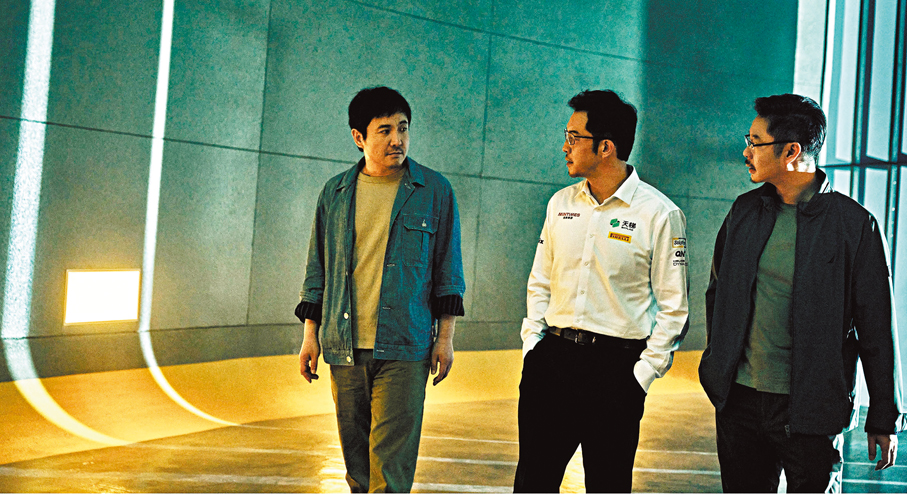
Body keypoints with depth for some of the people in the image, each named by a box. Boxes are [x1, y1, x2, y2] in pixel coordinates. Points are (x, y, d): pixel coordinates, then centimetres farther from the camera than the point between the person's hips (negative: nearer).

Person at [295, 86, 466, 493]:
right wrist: (310, 333, 10)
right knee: (356, 458, 11)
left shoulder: (435, 191, 3)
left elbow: (448, 270, 6)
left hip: (404, 350, -3)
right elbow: (317, 268, 15)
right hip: (345, 348, 3)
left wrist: (445, 336, 1)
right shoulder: (335, 192, 10)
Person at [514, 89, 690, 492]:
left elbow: (673, 306, -4)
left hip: (616, 366, -4)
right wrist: (532, 343, 6)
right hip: (552, 356, 4)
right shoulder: (561, 203, 9)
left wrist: (643, 373, -8)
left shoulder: (659, 214, -7)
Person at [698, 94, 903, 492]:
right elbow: (717, 291, 20)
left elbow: (877, 328, -5)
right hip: (740, 400, 5)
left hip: (812, 410, -4)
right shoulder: (744, 211, 7)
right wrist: (719, 362, 12)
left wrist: (883, 419, -3)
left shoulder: (854, 224, -8)